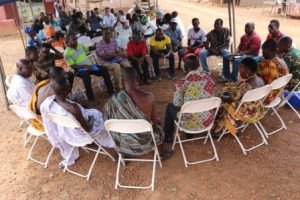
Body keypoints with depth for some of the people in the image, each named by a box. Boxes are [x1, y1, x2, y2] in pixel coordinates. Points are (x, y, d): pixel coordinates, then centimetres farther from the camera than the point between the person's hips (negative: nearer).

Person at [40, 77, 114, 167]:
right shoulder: (73, 108, -40)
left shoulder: (48, 101, -22)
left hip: (63, 133, 5)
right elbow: (87, 128, -25)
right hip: (77, 135, -5)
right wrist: (92, 119, -6)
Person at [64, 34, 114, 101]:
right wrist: (85, 66, -25)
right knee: (86, 76, -38)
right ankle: (91, 99, -31)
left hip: (89, 66, 7)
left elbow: (87, 49, 29)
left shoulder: (79, 45, 9)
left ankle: (111, 91, 1)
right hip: (80, 69, -7)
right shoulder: (67, 53, -10)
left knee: (104, 70, -6)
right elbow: (73, 66, -16)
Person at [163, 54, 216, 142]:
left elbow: (177, 103, -9)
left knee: (170, 106, 24)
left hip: (190, 123, -4)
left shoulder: (182, 83, -20)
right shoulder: (209, 79, -6)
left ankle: (168, 136, 38)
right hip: (207, 121, 5)